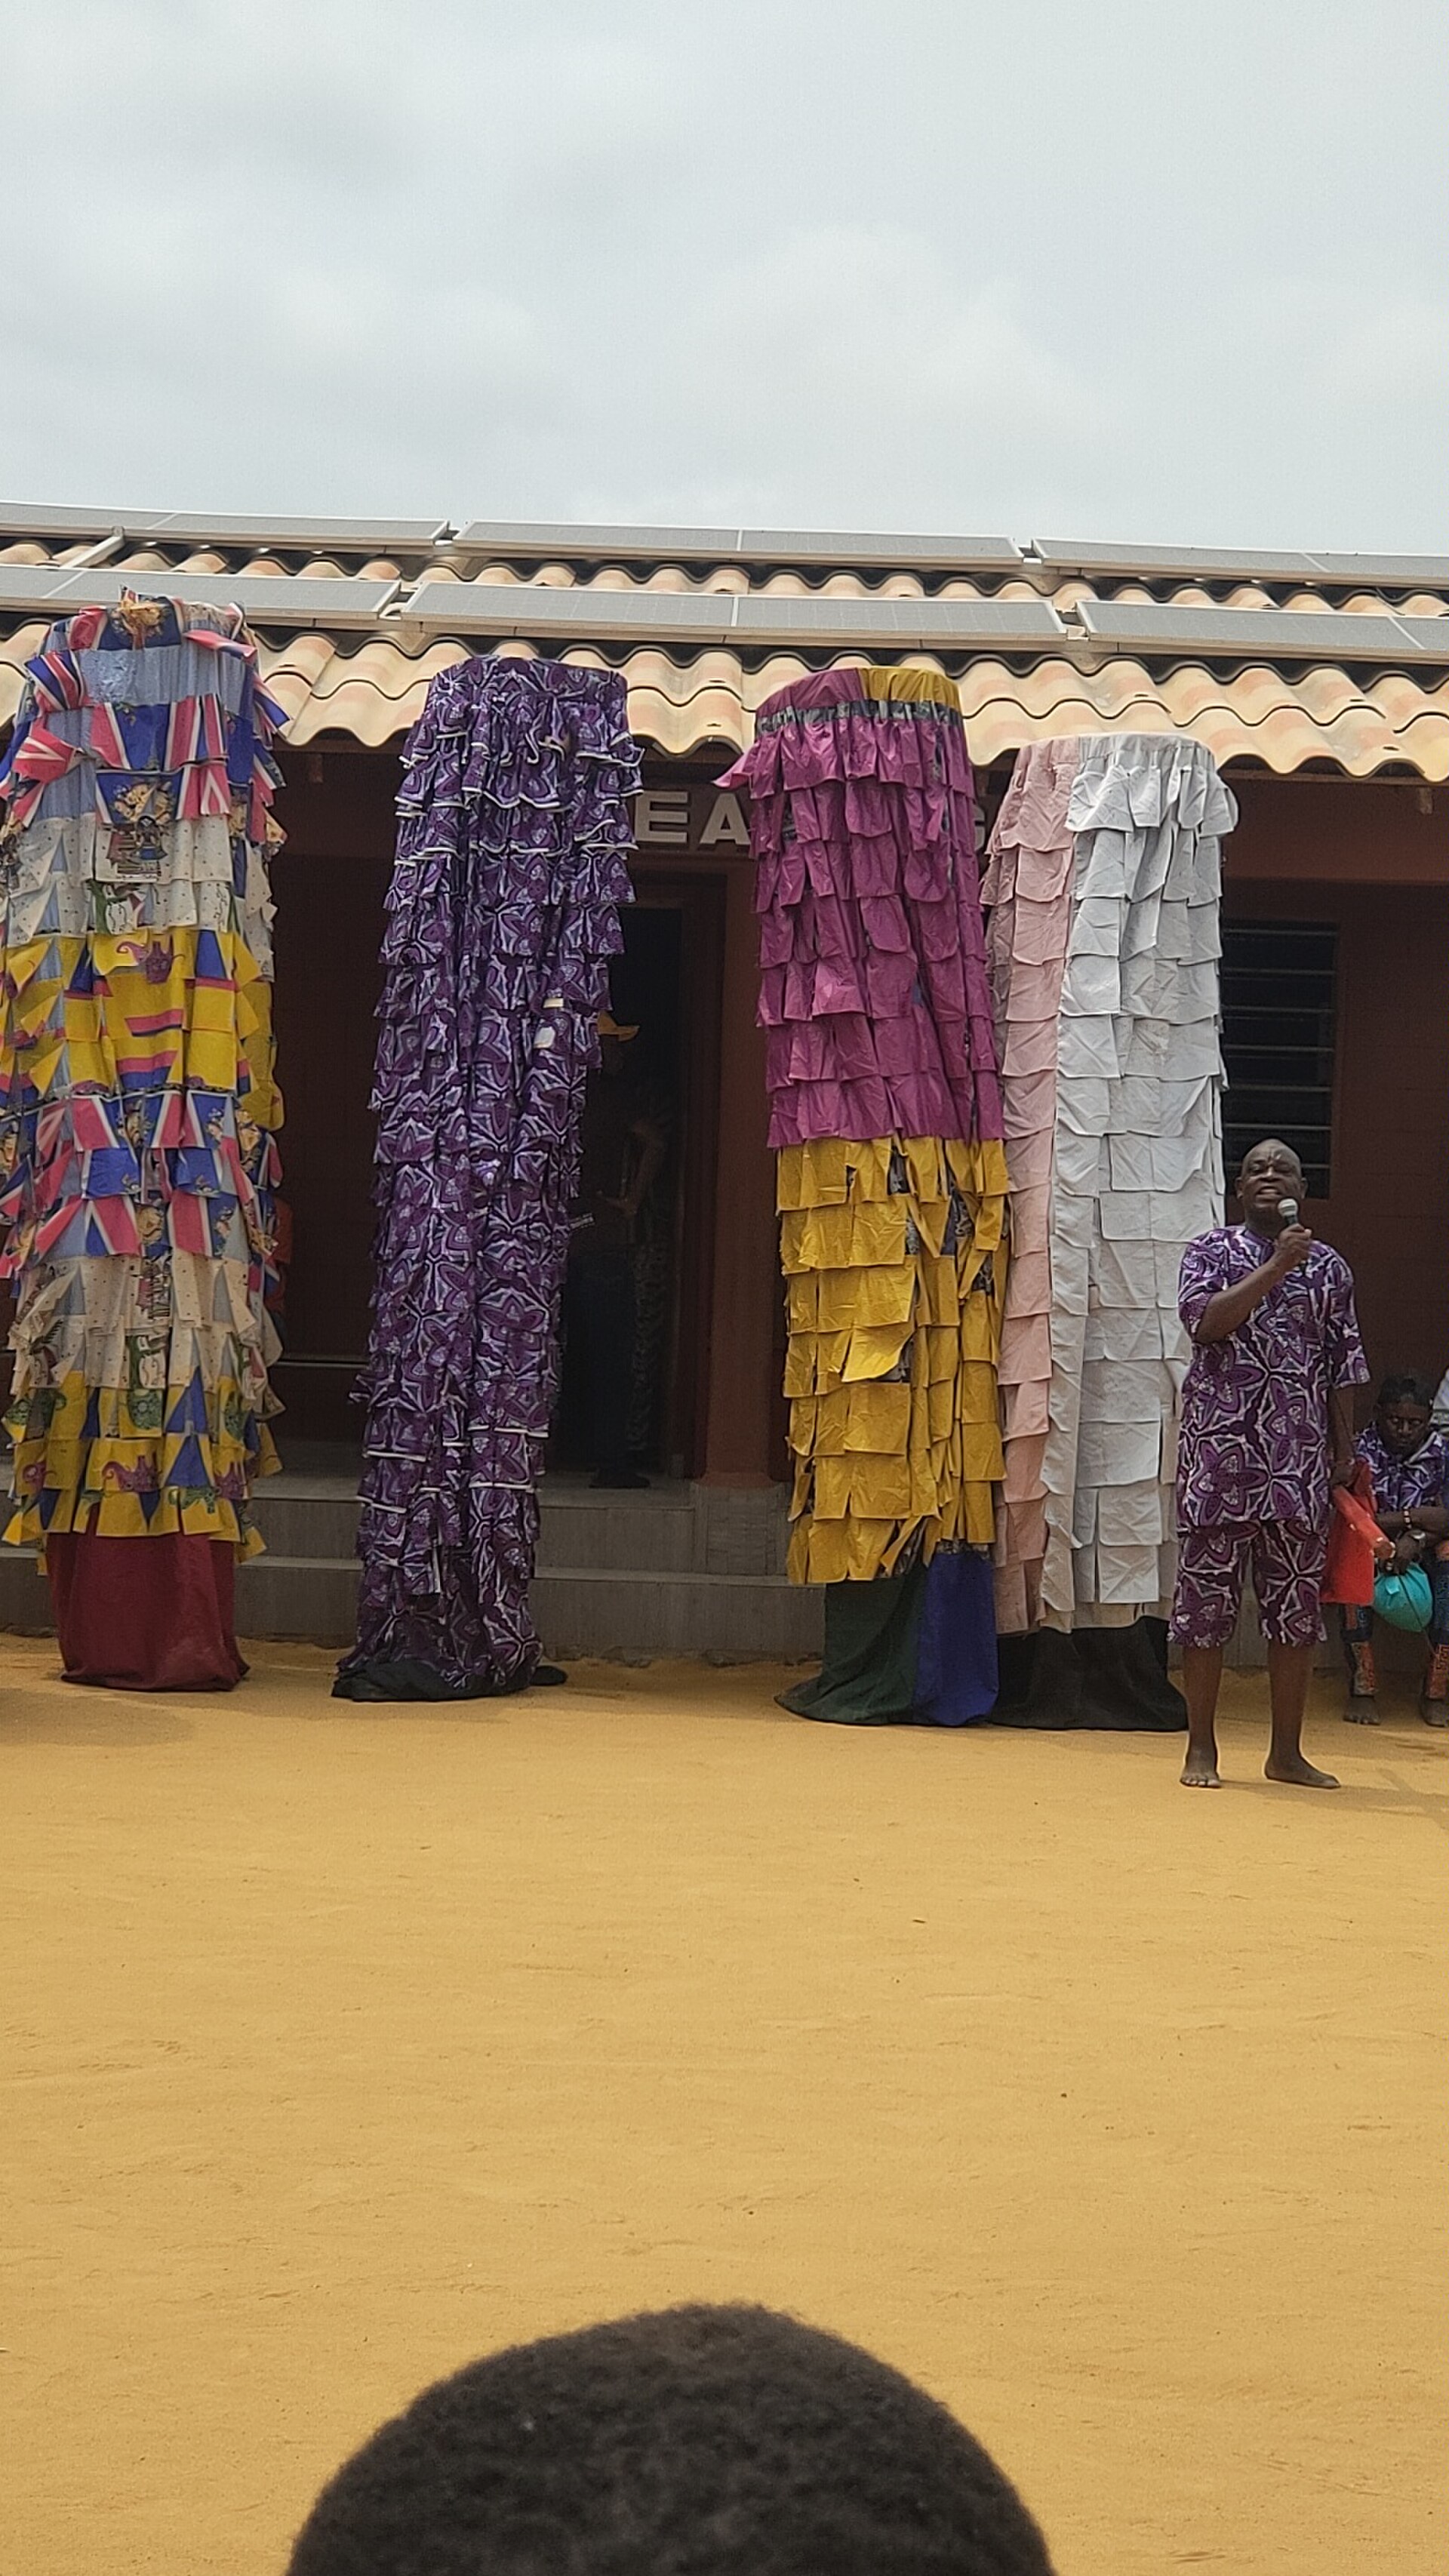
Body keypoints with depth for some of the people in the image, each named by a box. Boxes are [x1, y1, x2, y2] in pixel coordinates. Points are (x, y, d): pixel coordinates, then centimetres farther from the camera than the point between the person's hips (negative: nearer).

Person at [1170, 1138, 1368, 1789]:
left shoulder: (1329, 1267, 11)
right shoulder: (1210, 1252, 4)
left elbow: (1343, 1366, 12)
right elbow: (1205, 1321, -14)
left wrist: (1345, 1449, 7)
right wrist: (1277, 1266, -16)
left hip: (1300, 1457, 2)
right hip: (1220, 1448, -2)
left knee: (1297, 1603, 4)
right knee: (1206, 1596, 0)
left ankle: (1287, 1752, 12)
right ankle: (1201, 1750, 7)